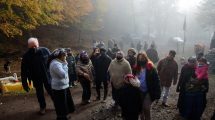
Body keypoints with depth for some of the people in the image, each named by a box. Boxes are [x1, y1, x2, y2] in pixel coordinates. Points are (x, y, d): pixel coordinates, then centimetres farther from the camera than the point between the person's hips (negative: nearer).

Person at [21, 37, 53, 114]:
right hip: (36, 79, 1)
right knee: (39, 93, 15)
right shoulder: (26, 56, -11)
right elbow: (24, 71, -9)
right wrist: (24, 83, -9)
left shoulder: (45, 50, -10)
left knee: (51, 91, 11)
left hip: (47, 76, 0)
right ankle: (42, 107, 36)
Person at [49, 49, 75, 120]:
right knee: (61, 106, 5)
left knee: (64, 105, 22)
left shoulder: (59, 62, 11)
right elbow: (63, 75, -29)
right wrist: (65, 64, -20)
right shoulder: (55, 63, -22)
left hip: (63, 86, 10)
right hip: (59, 88, -10)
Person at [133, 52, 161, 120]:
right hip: (139, 92, 4)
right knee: (141, 109, 18)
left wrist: (157, 94, -16)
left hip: (148, 92, -4)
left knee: (146, 109, 0)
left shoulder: (151, 68, -15)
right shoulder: (137, 68, -3)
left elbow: (156, 81, -15)